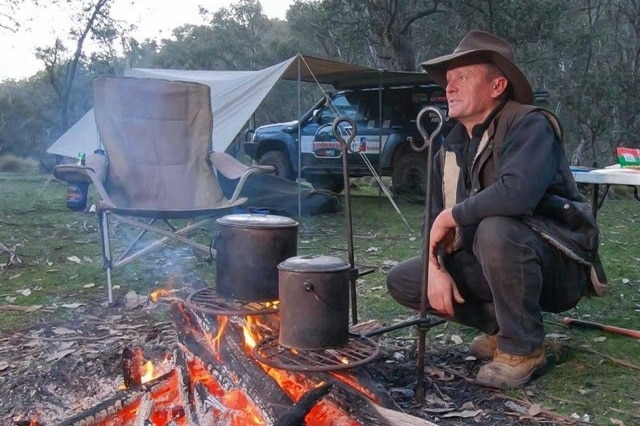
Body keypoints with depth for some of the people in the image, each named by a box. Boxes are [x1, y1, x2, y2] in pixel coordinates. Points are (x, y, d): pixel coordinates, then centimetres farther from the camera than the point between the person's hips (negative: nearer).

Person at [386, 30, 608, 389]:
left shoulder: (529, 125, -19)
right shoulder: (452, 148, 5)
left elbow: (517, 193, -38)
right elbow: (436, 219, 6)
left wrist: (452, 217, -23)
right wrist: (436, 268, -14)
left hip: (560, 265, -7)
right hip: (491, 265, 7)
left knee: (495, 230, -38)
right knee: (402, 280, 0)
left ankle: (524, 348, -15)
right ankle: (500, 324, 10)